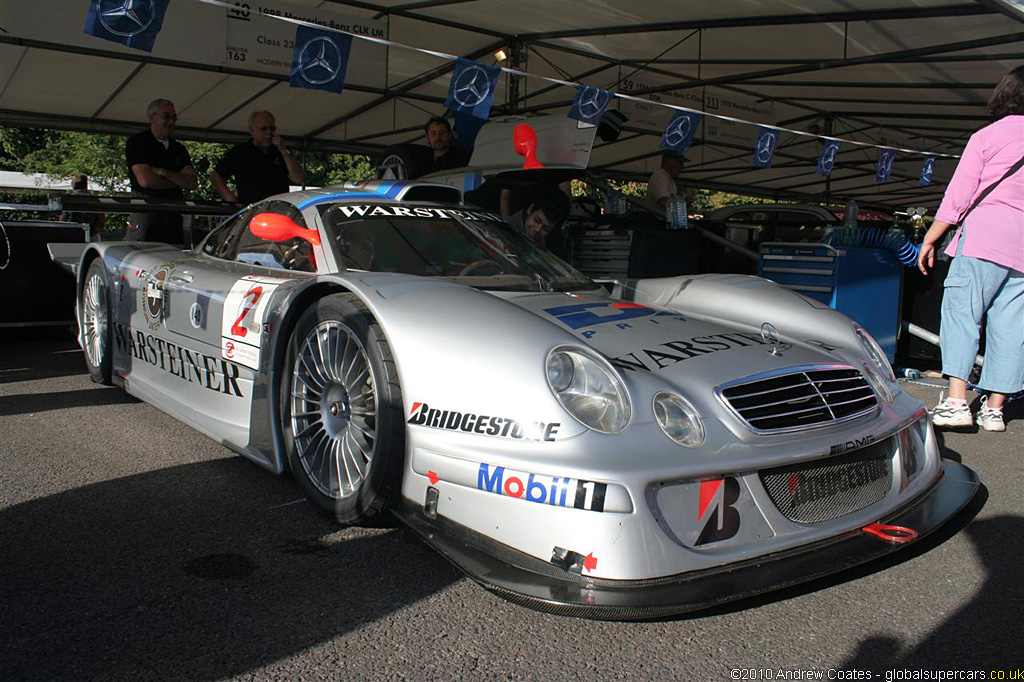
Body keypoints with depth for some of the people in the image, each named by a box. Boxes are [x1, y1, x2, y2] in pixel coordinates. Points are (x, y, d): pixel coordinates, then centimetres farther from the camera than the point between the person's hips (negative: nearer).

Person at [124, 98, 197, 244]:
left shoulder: (179, 149, 18)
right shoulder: (136, 143, 2)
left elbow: (192, 183, 5)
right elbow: (145, 180, -10)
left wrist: (163, 172, -9)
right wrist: (178, 180, 3)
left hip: (174, 214, 5)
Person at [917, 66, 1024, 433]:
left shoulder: (987, 137, 3)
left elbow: (957, 197, -3)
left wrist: (929, 239, 2)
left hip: (985, 237, -4)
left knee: (960, 314, -3)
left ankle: (956, 401, -13)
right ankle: (993, 409, 7)